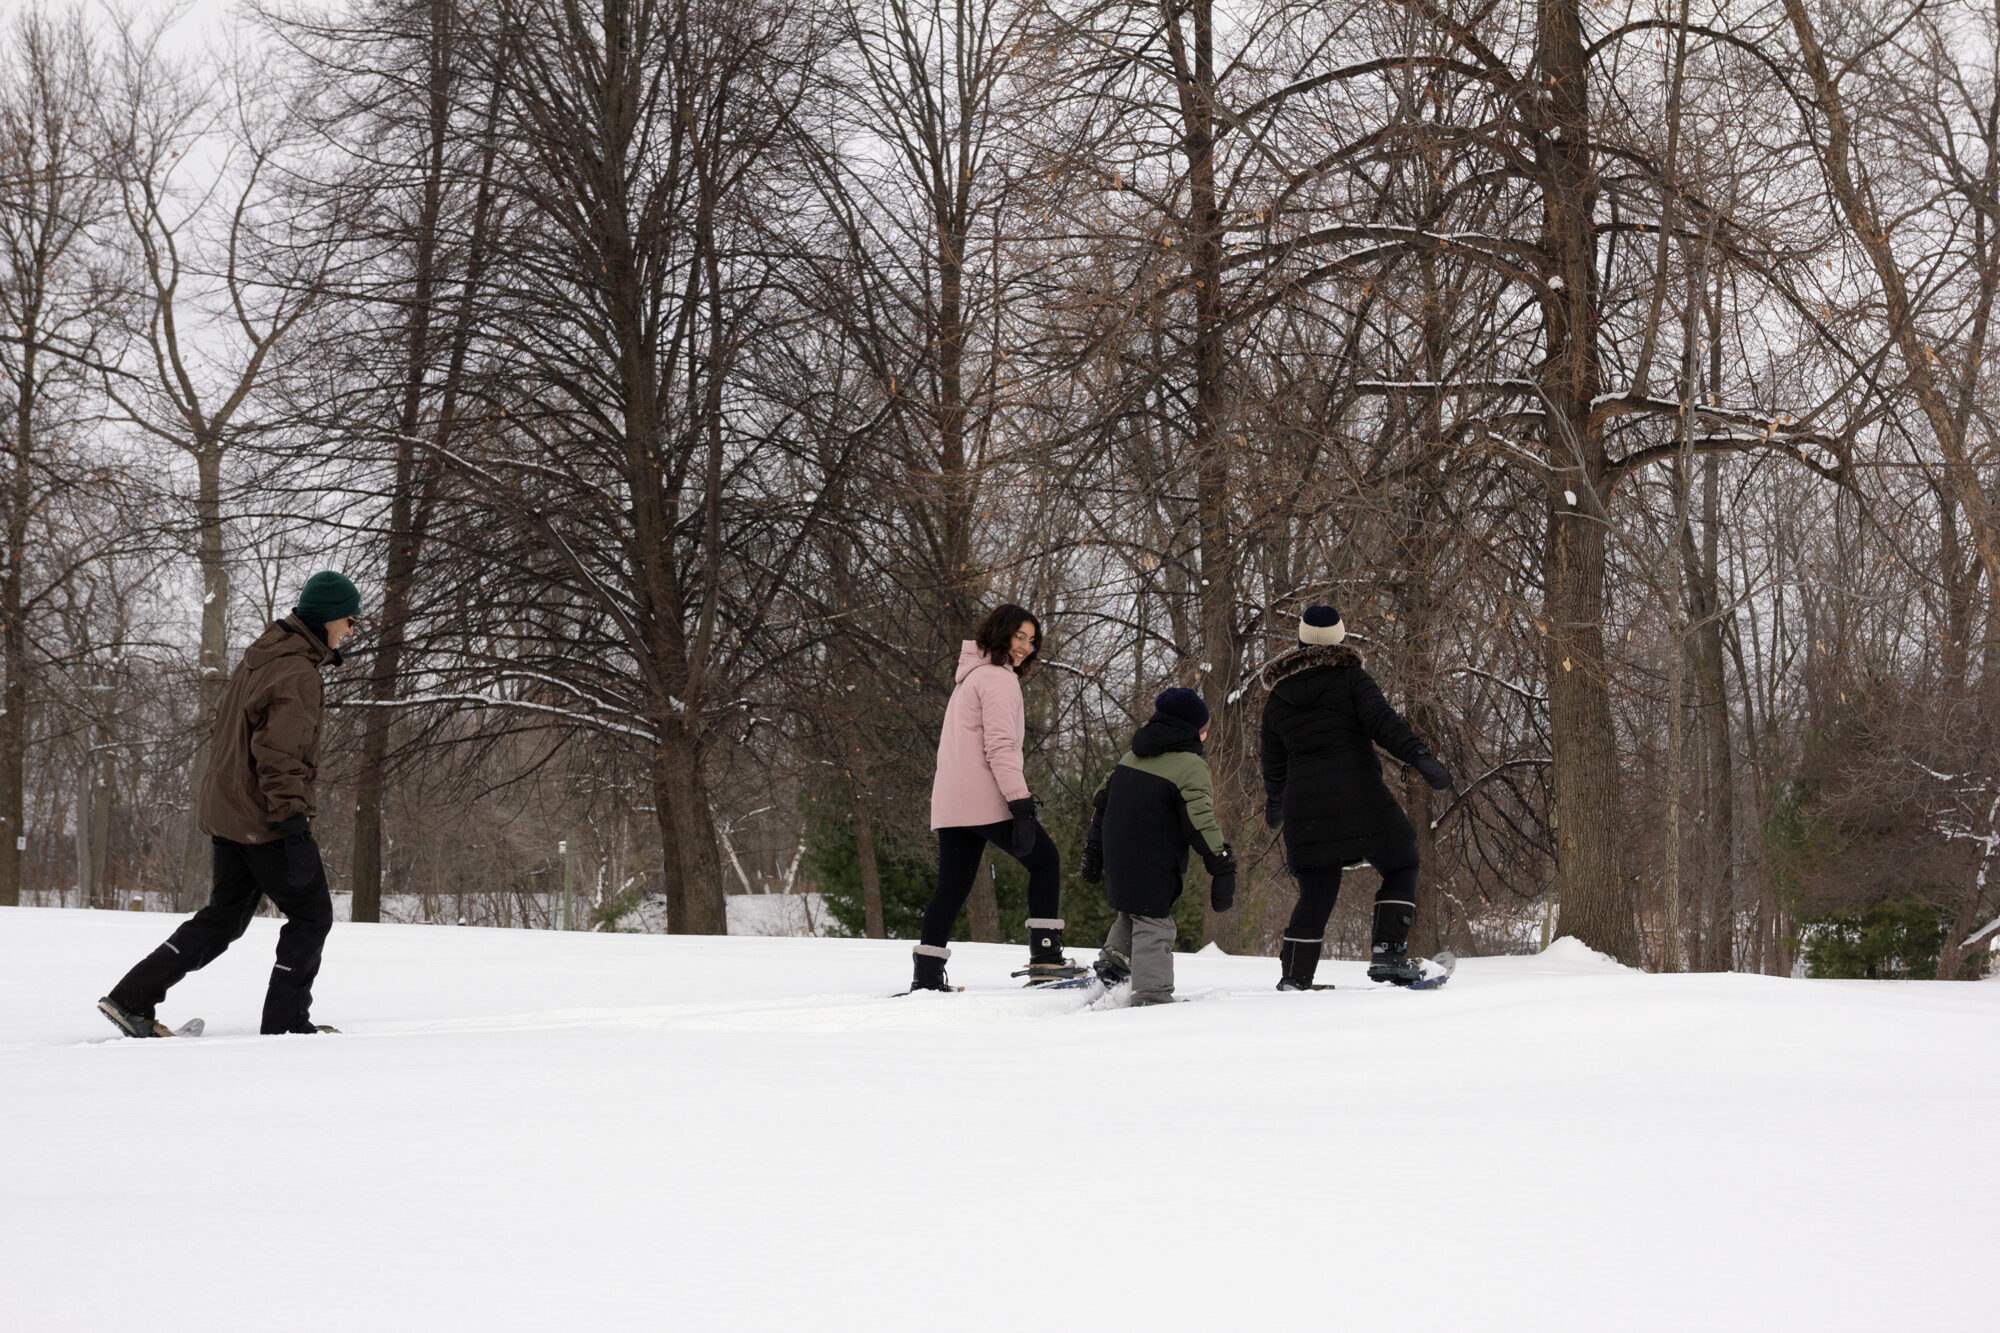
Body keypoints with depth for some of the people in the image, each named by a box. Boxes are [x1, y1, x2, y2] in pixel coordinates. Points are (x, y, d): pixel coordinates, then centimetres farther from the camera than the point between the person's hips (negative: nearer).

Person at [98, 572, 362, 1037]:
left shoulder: (258, 656, 12)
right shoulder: (298, 673, -19)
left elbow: (226, 731, 20)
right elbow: (280, 754, -26)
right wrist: (295, 828, -28)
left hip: (226, 811, 9)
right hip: (265, 819, -9)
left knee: (225, 916, 18)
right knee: (311, 914, 4)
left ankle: (132, 999, 13)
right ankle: (284, 1022, 6)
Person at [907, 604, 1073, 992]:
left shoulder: (971, 676, 24)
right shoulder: (998, 679, -8)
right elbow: (999, 747, -17)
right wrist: (1022, 806, -22)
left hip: (951, 804, 9)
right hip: (986, 800, -9)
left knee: (953, 885, 7)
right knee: (1044, 859, 3)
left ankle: (927, 975, 1)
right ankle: (1045, 956, -3)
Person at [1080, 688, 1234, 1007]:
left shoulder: (1132, 756, 13)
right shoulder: (1190, 766, -9)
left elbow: (1102, 803, 18)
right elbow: (1201, 824, -16)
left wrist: (1093, 849, 25)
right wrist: (1223, 868, -14)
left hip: (1117, 859, 7)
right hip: (1153, 868, -7)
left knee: (1133, 911, 27)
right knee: (1154, 923, -6)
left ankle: (1115, 955, 13)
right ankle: (1152, 994, -13)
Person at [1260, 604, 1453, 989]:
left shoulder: (1277, 698, 17)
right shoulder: (1351, 679, 4)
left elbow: (1274, 765, 23)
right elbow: (1383, 722, -13)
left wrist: (1274, 806, 40)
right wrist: (1420, 756, -21)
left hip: (1304, 807, 4)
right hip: (1358, 795, -4)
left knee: (1316, 893, 11)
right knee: (1401, 867, 11)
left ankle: (1295, 976, 5)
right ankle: (1388, 952, -4)